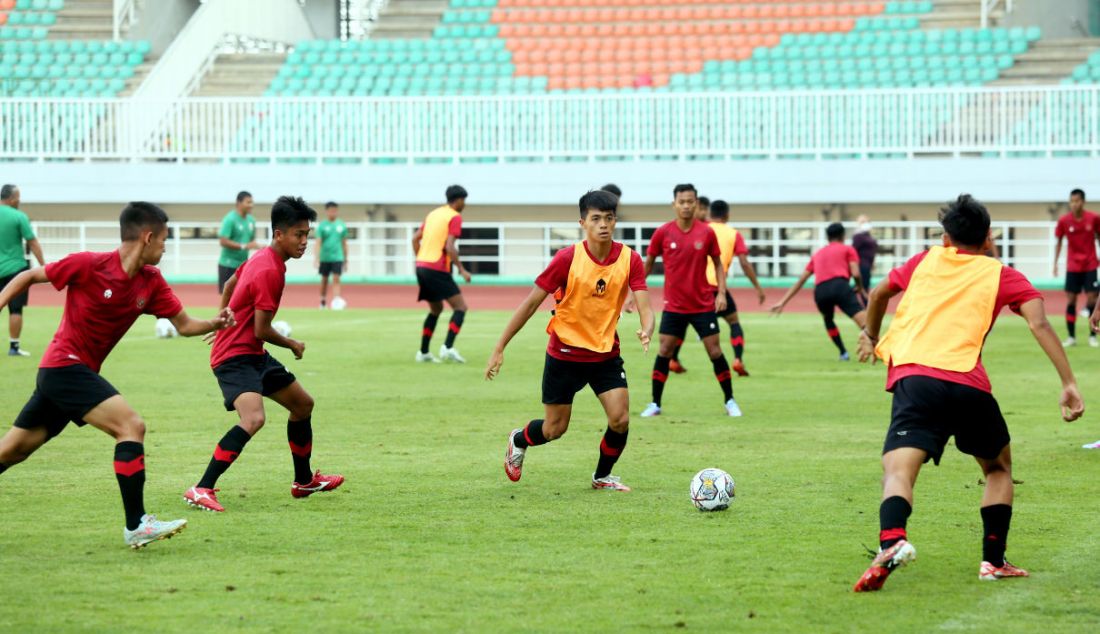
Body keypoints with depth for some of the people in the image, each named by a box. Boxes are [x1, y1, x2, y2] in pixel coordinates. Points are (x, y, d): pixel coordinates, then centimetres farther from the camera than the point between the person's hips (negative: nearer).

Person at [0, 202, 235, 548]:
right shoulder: (89, 265, -15)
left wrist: (214, 323, -14)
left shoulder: (151, 282, 3)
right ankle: (136, 525, -18)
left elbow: (184, 324, 5)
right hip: (64, 366, -8)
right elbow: (28, 277, -4)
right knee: (131, 425, -19)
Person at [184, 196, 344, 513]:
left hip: (253, 355, 11)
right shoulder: (270, 271, -22)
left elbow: (230, 284, 26)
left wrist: (223, 324, 36)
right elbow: (262, 331, -20)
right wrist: (293, 345, -3)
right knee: (254, 418, -32)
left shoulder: (262, 258, 8)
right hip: (235, 357, -11)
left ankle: (304, 481, 38)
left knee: (303, 404, 21)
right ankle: (202, 489, -31)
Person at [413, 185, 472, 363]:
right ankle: (448, 347, -19)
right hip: (438, 268, -8)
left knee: (435, 309, 21)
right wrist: (461, 269, -12)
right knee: (460, 307, -4)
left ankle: (423, 352, 18)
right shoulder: (455, 217, -6)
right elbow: (450, 247, -17)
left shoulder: (433, 213, 17)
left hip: (421, 266, 8)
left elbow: (416, 238, 16)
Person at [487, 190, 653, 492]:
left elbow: (644, 307, -16)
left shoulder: (629, 259, -10)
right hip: (565, 351, -2)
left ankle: (602, 476, 16)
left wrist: (646, 331, -41)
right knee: (555, 429, 5)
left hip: (606, 353, 2)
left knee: (620, 420, -12)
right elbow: (530, 303, -11)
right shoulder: (568, 258, -17)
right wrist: (499, 349, -11)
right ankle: (518, 440, 40)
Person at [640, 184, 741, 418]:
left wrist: (722, 293, -5)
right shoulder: (663, 233, -5)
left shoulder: (707, 233, -4)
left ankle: (730, 401, 12)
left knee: (715, 352, 0)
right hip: (674, 306, 0)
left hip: (703, 305, 0)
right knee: (664, 352, -3)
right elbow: (648, 264, 6)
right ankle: (655, 404, 6)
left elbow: (718, 264, 6)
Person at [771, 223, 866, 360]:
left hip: (820, 291, 4)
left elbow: (800, 281, 30)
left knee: (828, 320, 32)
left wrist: (783, 302, 31)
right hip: (839, 285, -4)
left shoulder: (818, 254, 32)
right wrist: (859, 288, 24)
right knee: (862, 317, -16)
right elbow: (855, 274, 3)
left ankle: (843, 353, 28)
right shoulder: (847, 249, 19)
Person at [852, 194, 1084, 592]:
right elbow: (1039, 324, 3)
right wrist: (1069, 384, 0)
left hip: (912, 376, 0)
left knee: (899, 469, -15)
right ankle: (993, 561, 17)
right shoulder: (1002, 276, 18)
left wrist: (870, 336, 59)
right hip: (968, 384, 0)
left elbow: (879, 294, 40)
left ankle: (891, 540, -45)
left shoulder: (925, 261, 25)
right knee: (998, 468, 25)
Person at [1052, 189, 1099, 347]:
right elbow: (1059, 242, 4)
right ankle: (1071, 337, 6)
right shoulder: (1064, 221, -5)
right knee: (1070, 300, -1)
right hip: (1072, 267, 1)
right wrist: (1055, 263, 0)